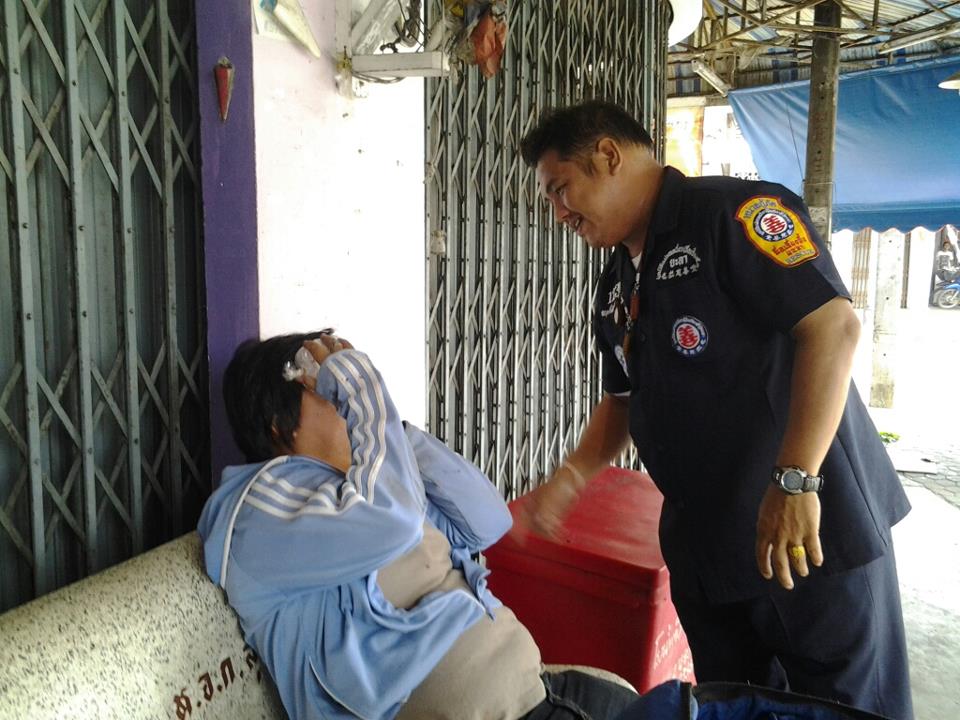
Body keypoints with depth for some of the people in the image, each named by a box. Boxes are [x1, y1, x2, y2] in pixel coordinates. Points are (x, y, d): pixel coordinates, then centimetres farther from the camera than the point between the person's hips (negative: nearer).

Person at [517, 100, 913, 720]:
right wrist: (570, 478, 7)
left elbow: (834, 324, -23)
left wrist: (794, 482, -27)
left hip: (815, 526, -7)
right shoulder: (616, 290, 12)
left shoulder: (733, 211, -14)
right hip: (703, 545, 7)